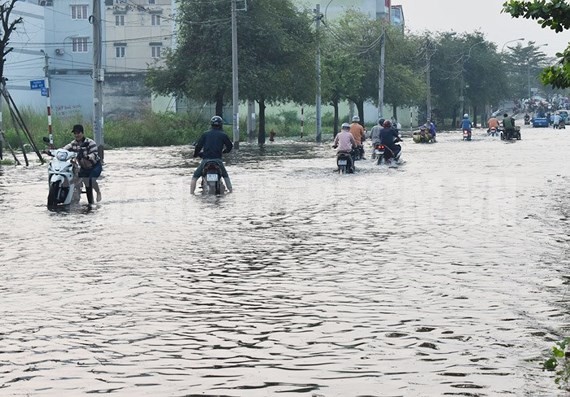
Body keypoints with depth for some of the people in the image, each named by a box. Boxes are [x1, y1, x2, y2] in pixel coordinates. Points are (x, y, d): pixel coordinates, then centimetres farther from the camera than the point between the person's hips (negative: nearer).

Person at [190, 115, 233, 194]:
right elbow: (230, 146, 14)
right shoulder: (223, 135, 7)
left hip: (206, 160, -1)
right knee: (226, 176, 25)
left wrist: (196, 154, 23)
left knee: (195, 177, 11)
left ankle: (191, 193, 1)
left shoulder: (205, 134, 7)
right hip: (218, 160, 1)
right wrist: (224, 151, 35)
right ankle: (230, 190, 19)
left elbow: (198, 145, 4)